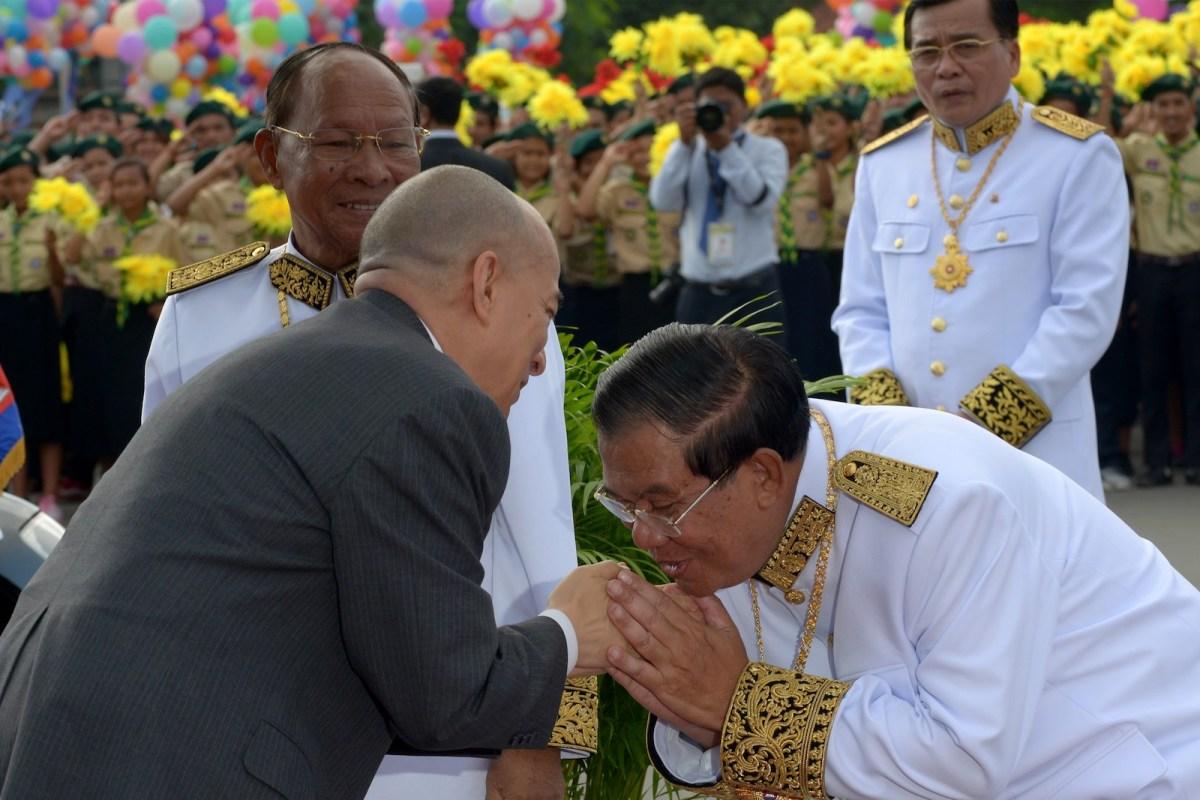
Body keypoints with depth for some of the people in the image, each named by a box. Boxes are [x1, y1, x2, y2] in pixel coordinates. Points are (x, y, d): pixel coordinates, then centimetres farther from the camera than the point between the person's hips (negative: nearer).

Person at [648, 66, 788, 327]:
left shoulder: (767, 150, 5)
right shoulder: (685, 152, 10)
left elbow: (761, 199, -13)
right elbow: (663, 201, -7)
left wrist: (727, 148, -18)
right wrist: (685, 142, -13)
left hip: (753, 291, -2)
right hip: (699, 293, 2)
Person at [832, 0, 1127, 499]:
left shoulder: (1078, 155, -1)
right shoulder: (882, 163, 12)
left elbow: (1086, 310, -9)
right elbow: (861, 310, 12)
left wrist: (990, 425, -16)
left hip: (1034, 453, -3)